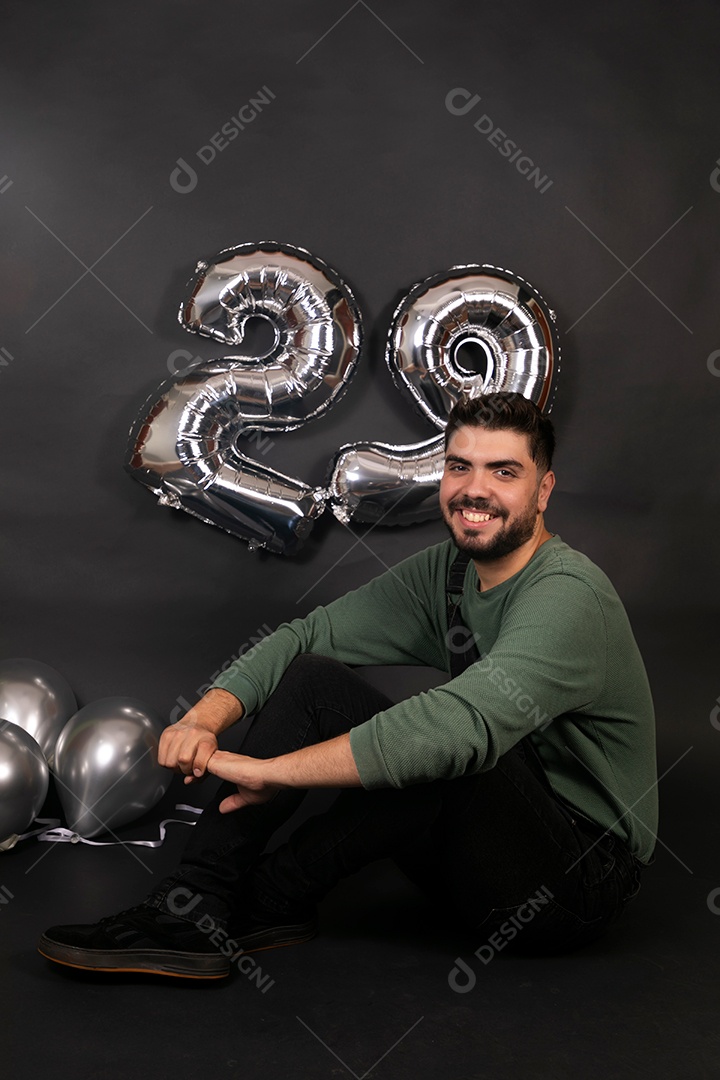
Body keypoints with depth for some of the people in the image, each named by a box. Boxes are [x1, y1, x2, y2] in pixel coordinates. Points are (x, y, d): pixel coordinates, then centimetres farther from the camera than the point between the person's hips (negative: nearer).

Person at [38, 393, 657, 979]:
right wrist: (207, 717, -19)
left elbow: (466, 726, -38)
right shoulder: (444, 573, 3)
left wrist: (272, 769, -36)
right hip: (481, 851, 7)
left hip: (580, 881, -7)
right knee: (311, 678, -7)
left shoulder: (568, 597, -23)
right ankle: (196, 903, -12)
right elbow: (308, 634, 0)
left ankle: (265, 900, -18)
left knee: (453, 752, -36)